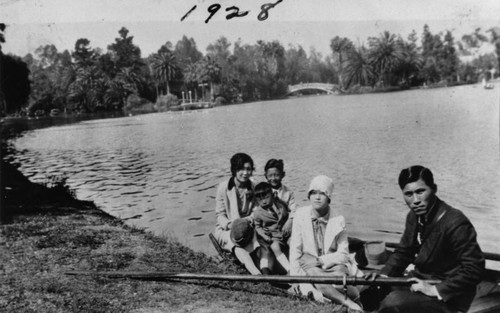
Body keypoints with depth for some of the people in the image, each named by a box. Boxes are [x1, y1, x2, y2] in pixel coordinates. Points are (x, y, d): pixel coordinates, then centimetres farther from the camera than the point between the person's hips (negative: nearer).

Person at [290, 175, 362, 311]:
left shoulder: (338, 219, -4)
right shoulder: (301, 214, -4)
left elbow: (343, 254, -5)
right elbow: (295, 249, -5)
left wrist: (319, 260, -19)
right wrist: (296, 278, -12)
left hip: (333, 265, 0)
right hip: (310, 266, 1)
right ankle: (348, 302, -26)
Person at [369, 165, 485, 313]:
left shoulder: (455, 223, -23)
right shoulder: (414, 217, 2)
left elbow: (474, 268, -24)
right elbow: (403, 251, 14)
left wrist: (436, 290, -24)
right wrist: (383, 275, -1)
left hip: (447, 297, -8)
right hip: (420, 281, 8)